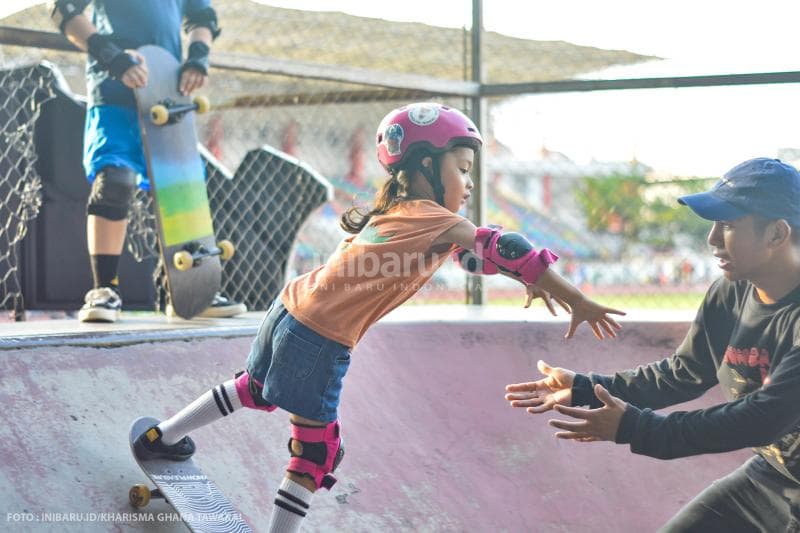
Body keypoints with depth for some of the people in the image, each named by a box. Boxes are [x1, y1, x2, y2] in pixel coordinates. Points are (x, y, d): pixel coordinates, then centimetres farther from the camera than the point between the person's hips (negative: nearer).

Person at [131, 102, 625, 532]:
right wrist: (576, 300, -19)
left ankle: (162, 436, 46)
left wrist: (529, 279, 13)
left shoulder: (395, 211, 12)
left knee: (254, 391, 32)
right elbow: (500, 249, -19)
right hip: (320, 344, -9)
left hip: (288, 313, 9)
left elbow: (468, 251, 20)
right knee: (318, 453, 3)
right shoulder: (435, 220, -13)